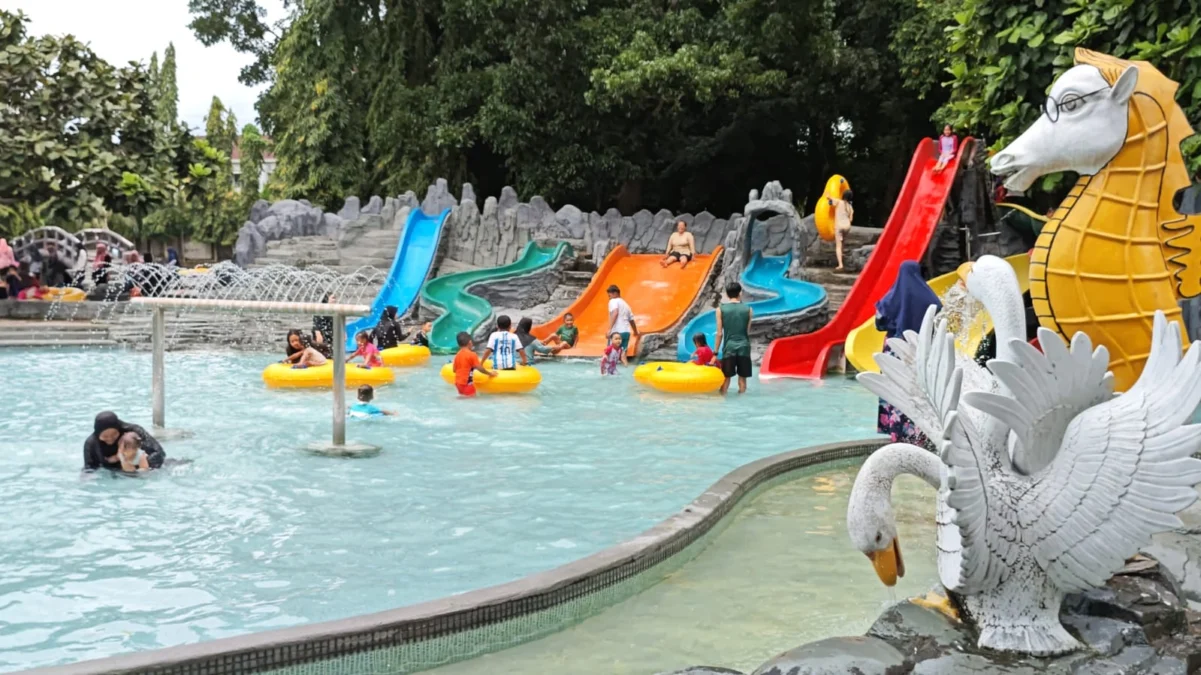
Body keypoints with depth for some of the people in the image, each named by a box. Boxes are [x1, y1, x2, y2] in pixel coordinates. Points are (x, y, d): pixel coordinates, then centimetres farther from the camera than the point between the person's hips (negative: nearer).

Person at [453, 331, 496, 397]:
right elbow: (480, 368, -14)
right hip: (466, 383, -7)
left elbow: (454, 369, 12)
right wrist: (490, 373, -1)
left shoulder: (457, 355, 6)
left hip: (458, 382, 7)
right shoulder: (472, 354, -14)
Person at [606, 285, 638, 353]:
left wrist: (609, 329, -27)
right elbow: (631, 320, 32)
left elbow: (615, 313, -19)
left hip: (617, 332, -7)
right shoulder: (625, 304, 24)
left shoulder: (613, 301, 1)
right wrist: (635, 332, 49)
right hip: (626, 332, 7)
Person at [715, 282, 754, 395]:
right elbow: (748, 331, 2)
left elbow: (720, 333, -3)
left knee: (726, 377, 8)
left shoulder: (721, 309, -4)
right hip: (744, 347, 1)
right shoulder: (748, 309, -1)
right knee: (742, 377, 9)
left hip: (729, 347, -1)